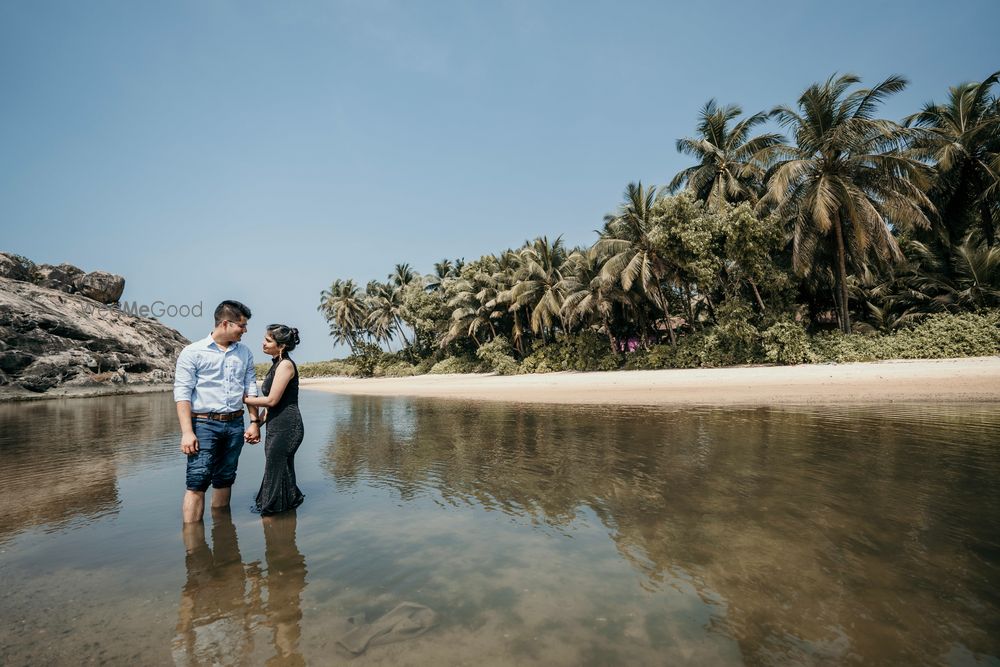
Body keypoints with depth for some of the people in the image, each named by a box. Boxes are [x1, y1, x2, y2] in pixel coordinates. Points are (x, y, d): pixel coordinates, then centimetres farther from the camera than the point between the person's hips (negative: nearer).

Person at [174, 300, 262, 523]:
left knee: (225, 480, 12)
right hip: (204, 424, -4)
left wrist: (255, 422, 6)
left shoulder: (244, 353, 9)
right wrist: (187, 432, -15)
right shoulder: (193, 352, -5)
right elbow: (182, 393, -9)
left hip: (235, 425, 4)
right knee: (197, 482, -6)